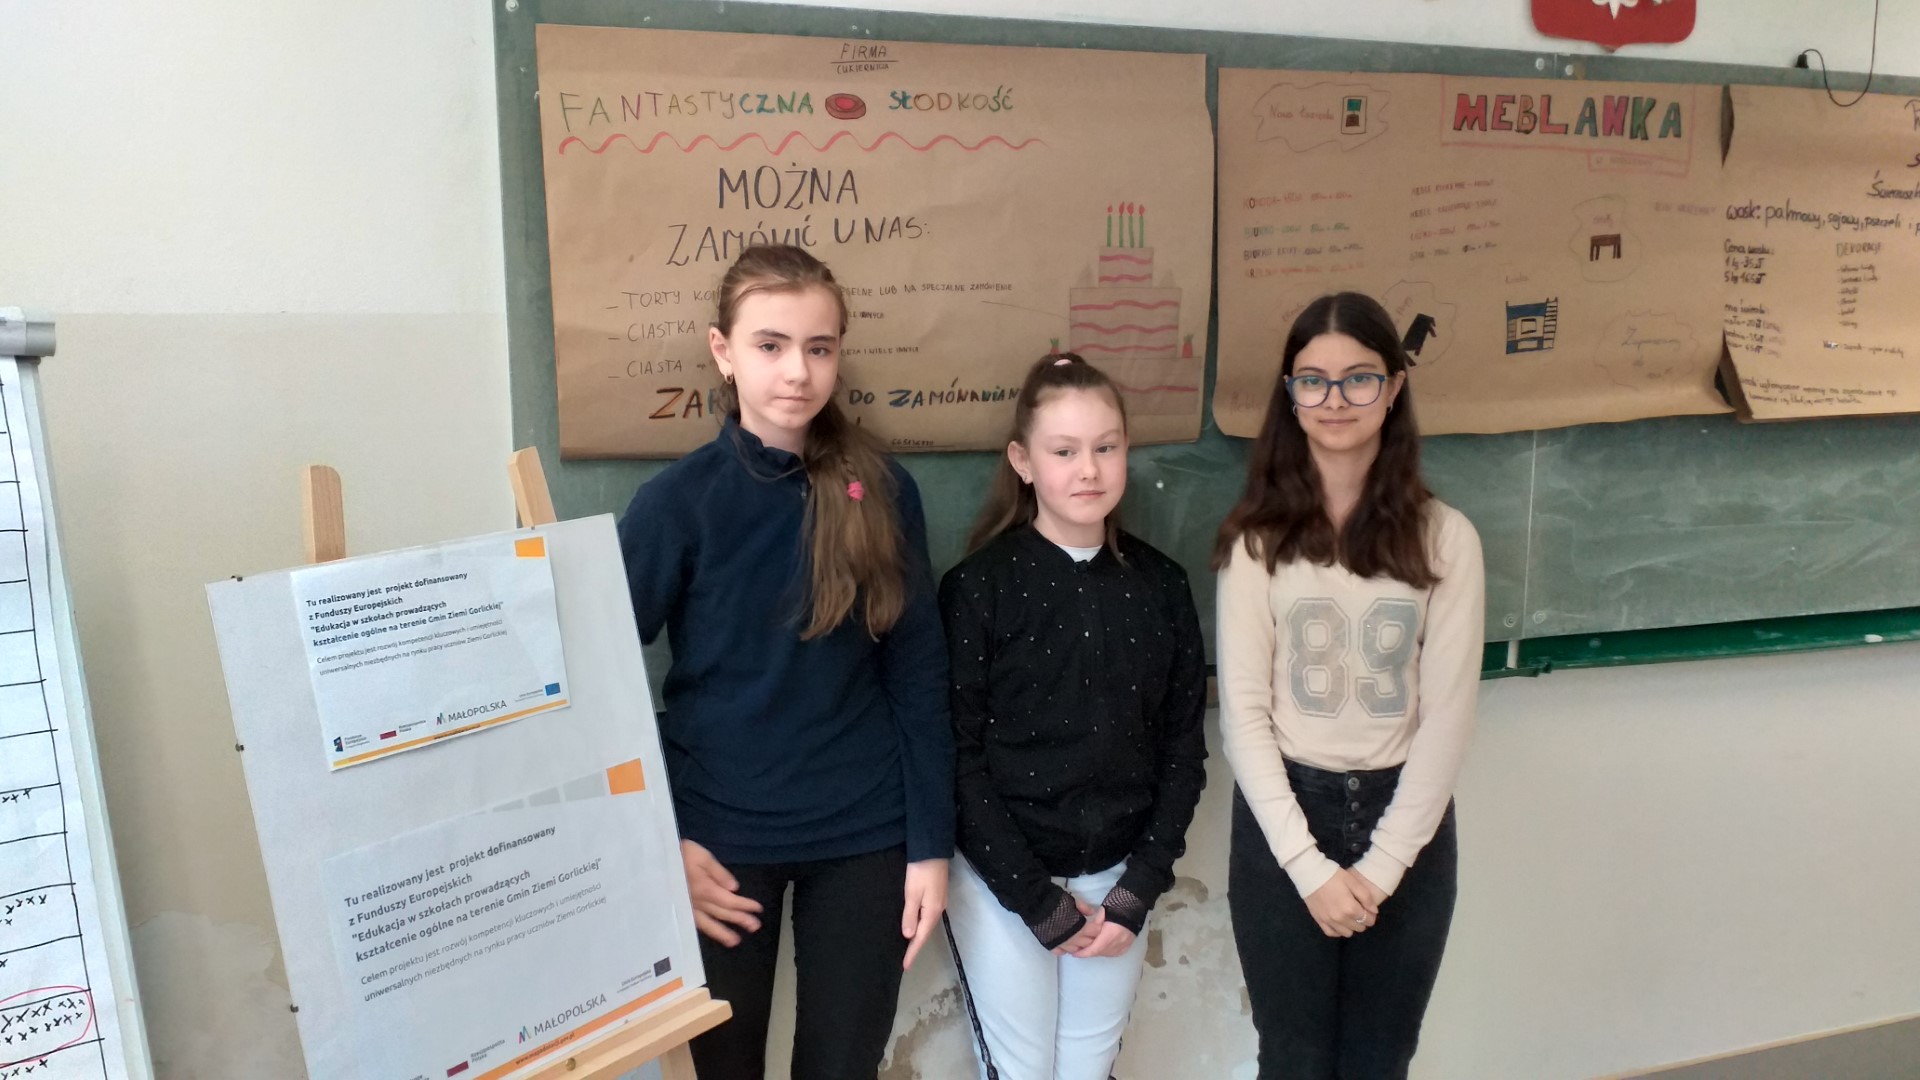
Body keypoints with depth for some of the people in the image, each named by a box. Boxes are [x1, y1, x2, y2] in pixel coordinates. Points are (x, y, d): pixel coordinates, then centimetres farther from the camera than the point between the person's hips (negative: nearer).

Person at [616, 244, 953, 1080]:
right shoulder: (677, 502, -10)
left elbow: (918, 678, -1)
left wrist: (930, 844, -2)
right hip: (719, 834, -1)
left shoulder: (882, 489, -4)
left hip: (865, 834, 1)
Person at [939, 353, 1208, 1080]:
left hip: (1117, 878, 3)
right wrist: (1041, 902, -12)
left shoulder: (1161, 586, 0)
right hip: (1000, 880, -3)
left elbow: (1183, 747, 3)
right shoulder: (978, 586, -11)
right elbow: (958, 756, -12)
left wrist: (1138, 889, -5)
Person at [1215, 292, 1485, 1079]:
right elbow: (1244, 713, -7)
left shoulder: (1444, 538, -4)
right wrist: (1309, 864, -12)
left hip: (1407, 820, 1)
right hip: (1281, 820, -1)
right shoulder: (1257, 539, -6)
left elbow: (1447, 715, -5)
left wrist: (1382, 864, -10)